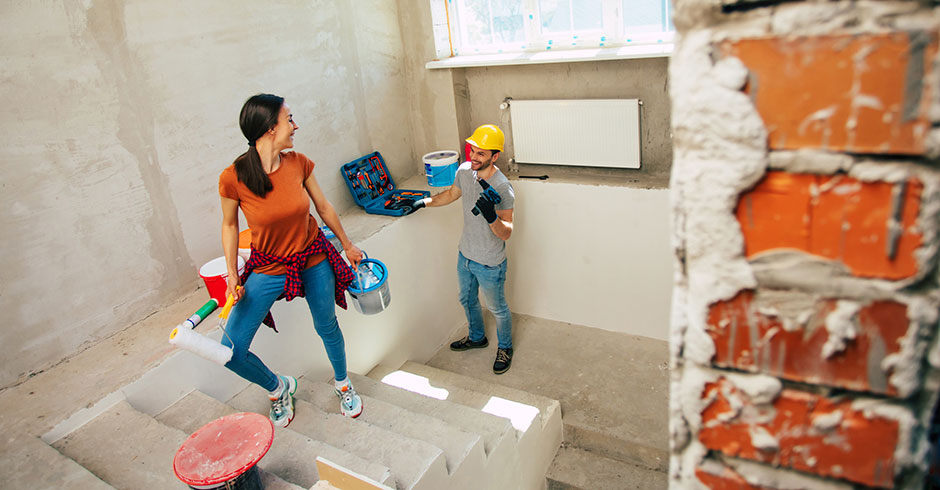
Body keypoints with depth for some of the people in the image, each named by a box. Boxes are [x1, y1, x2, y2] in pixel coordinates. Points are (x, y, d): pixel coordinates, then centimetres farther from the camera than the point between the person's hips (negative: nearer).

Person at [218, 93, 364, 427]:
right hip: (268, 268, -2)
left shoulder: (299, 164, -11)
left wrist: (347, 245, 14)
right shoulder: (233, 178, -21)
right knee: (231, 352, -5)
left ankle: (342, 384, 47)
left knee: (327, 327, 17)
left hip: (314, 261, 2)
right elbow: (229, 225, -3)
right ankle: (278, 388, 27)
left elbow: (324, 207, 4)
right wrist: (232, 275, -8)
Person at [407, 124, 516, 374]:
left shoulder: (502, 188, -28)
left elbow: (506, 233, -29)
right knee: (467, 300, 27)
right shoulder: (464, 171, -9)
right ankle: (476, 337, 54)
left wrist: (491, 216, -47)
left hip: (490, 264, -7)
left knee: (498, 309, 16)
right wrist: (424, 202, 18)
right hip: (465, 255, 7)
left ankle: (505, 348, 42)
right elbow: (451, 194, 14)